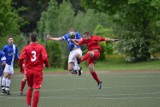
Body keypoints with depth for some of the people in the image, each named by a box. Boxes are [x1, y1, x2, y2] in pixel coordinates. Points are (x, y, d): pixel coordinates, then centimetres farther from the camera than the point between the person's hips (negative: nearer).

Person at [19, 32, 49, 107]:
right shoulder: (41, 47, -5)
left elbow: (21, 59, -10)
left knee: (30, 88, 20)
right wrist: (47, 64, 5)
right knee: (36, 90, -1)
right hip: (38, 71, -3)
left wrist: (21, 68, 5)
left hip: (28, 71, 3)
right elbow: (45, 58, -15)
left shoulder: (26, 48, -1)